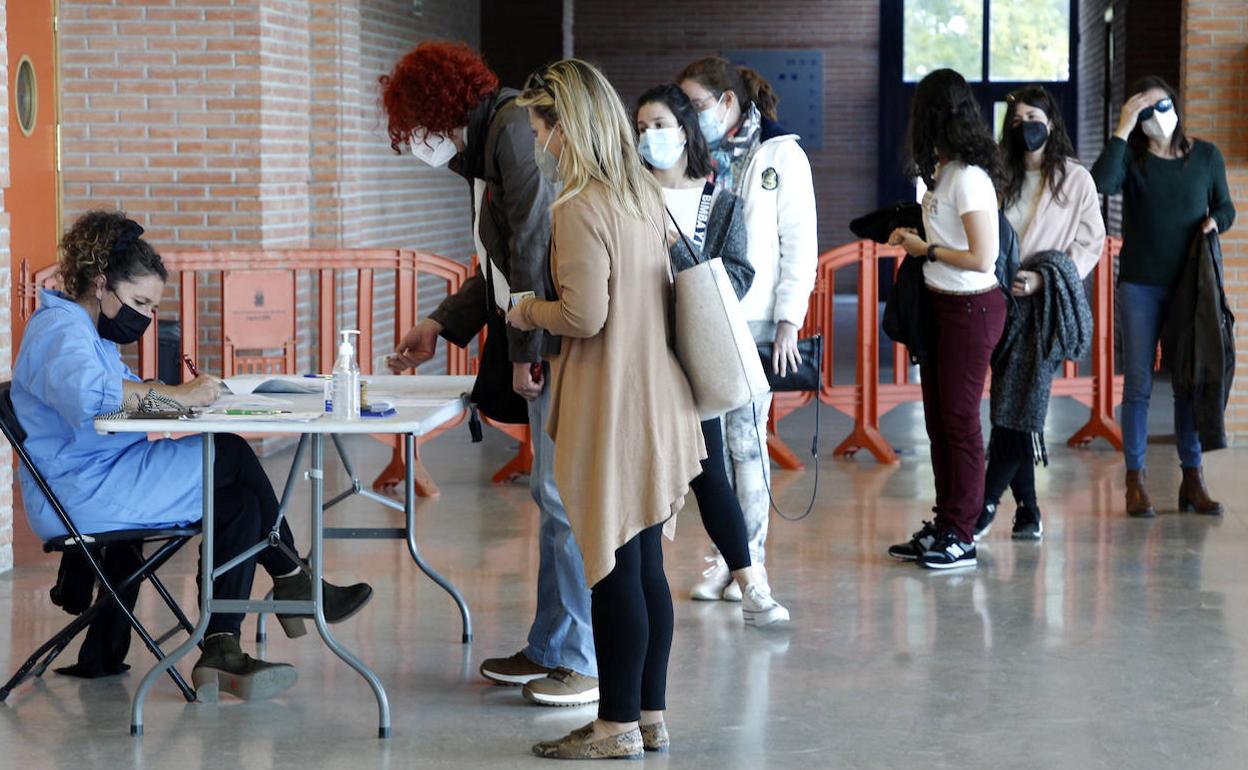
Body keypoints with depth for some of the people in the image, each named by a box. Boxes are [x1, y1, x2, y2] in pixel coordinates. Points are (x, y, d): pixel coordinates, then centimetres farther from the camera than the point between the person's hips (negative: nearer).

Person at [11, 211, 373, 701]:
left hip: (102, 485, 11)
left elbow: (123, 402, 17)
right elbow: (86, 392, -35)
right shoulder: (60, 329, -13)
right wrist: (175, 396, -34)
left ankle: (220, 653, -7)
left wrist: (183, 397, -2)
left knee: (241, 503, -1)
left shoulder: (90, 331, 23)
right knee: (232, 455, -14)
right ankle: (291, 581, 4)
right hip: (84, 493, -11)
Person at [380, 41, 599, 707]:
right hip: (550, 344, 10)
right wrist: (441, 326, 26)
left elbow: (535, 244, -17)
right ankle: (551, 649, 22)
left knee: (568, 497, -8)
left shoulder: (515, 127, -10)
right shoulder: (492, 142, 21)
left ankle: (593, 662, -3)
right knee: (552, 494, 14)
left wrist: (523, 350, -15)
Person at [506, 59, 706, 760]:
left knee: (615, 570, -1)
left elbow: (584, 315, -22)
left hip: (609, 410, -9)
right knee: (646, 565, 14)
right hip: (657, 403, 9)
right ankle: (650, 715, 21)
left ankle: (619, 726, 7)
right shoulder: (645, 194, 10)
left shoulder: (578, 208, -17)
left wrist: (526, 311, -2)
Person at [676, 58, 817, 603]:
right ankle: (723, 556, 12)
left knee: (746, 440, -3)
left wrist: (789, 322, -10)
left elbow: (800, 244, -3)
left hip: (754, 323, -4)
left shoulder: (781, 156, 0)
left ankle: (752, 561, 6)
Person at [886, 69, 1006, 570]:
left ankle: (961, 538, 6)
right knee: (938, 418, 14)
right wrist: (915, 238, 9)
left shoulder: (968, 177, -20)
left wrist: (926, 250, -13)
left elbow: (982, 257, -23)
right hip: (942, 303, 9)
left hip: (970, 308, -9)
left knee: (959, 420, -2)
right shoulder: (946, 170, 7)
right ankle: (944, 527, 23)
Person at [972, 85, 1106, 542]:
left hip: (1046, 305, -4)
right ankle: (1028, 512, 10)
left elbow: (1092, 243, 0)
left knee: (1017, 406, -12)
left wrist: (1044, 279, -11)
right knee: (1008, 407, 3)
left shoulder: (1075, 179, 1)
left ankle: (987, 505, -8)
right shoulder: (1004, 177, 13)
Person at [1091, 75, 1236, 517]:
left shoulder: (1206, 156, 6)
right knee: (1138, 381, 0)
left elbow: (1225, 207, 16)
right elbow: (1101, 183, -22)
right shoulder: (1131, 157, -1)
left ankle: (1192, 479, 12)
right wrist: (1123, 129, -19)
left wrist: (1215, 221, -7)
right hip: (1140, 285, -2)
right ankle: (1135, 481, 5)